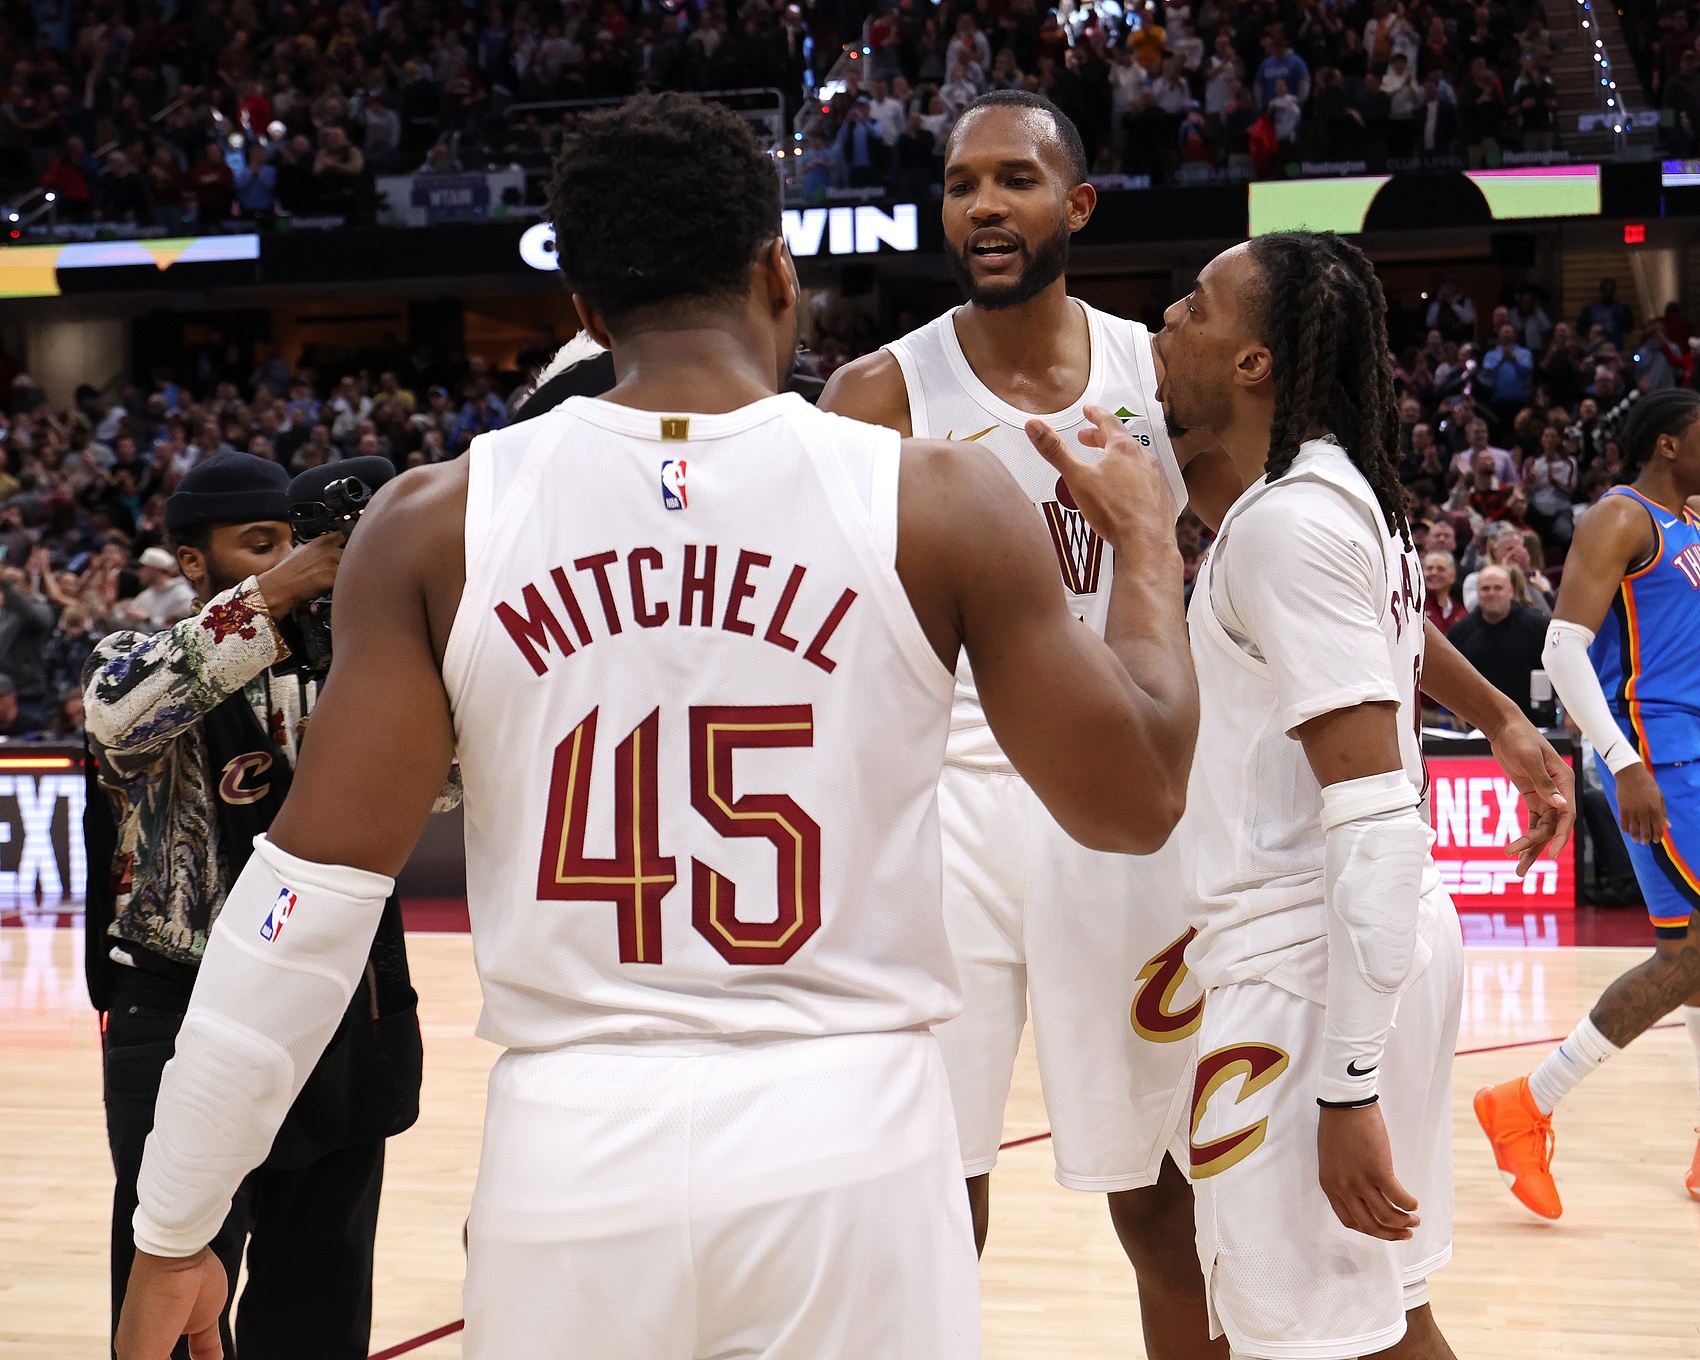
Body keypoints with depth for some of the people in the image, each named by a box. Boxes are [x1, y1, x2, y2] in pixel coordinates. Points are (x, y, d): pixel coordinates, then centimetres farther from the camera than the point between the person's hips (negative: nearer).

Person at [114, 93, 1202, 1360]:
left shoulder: (439, 522, -1)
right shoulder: (937, 503, -3)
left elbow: (313, 891, -3)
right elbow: (1135, 800, 3)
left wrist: (173, 1230, 4)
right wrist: (1148, 540, 20)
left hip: (575, 1156, 1)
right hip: (846, 1143, -1)